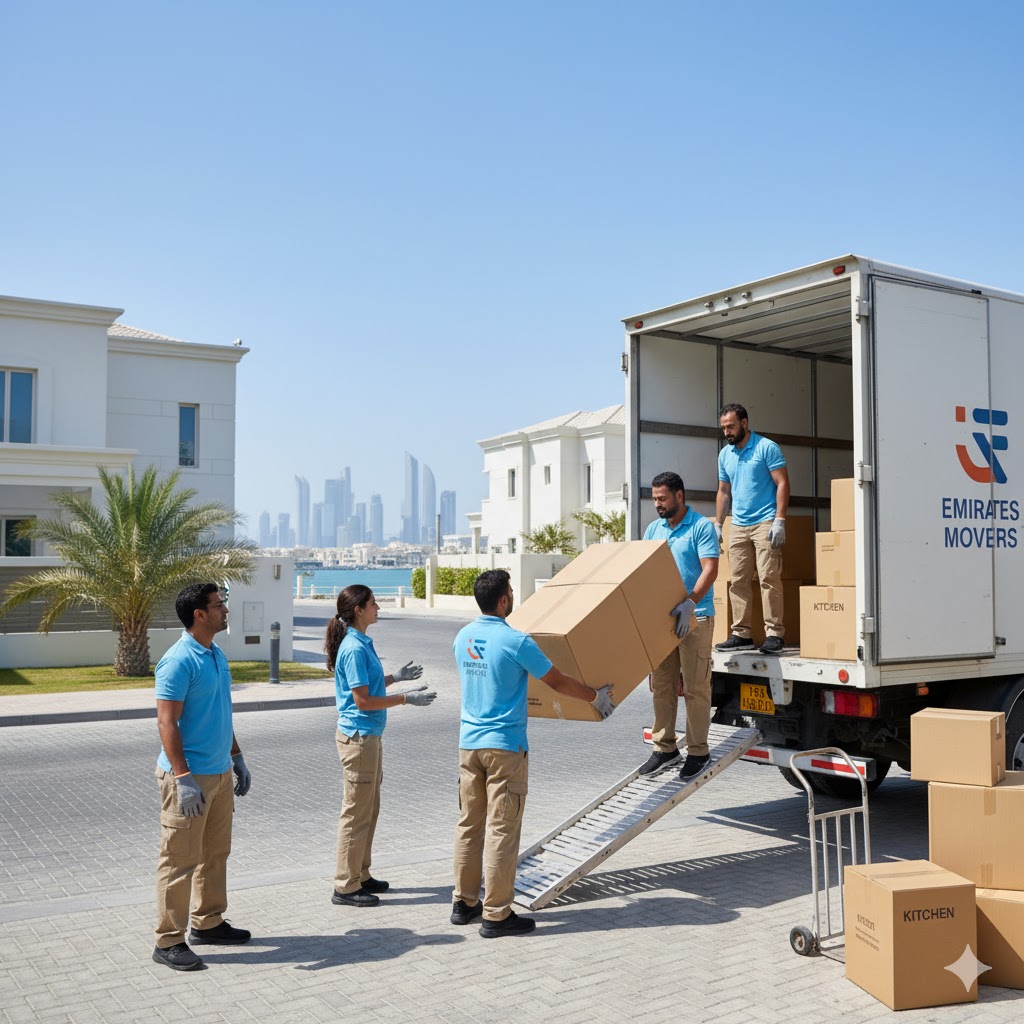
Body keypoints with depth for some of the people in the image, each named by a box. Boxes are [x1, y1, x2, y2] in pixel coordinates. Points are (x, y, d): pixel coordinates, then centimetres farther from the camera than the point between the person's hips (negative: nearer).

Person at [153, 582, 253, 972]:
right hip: (190, 777, -9)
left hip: (220, 772, 9)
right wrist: (183, 778, -24)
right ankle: (169, 941, 9)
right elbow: (166, 722, -21)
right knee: (180, 860, -1)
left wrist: (237, 757, 21)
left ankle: (208, 923, 31)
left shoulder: (217, 655, 10)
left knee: (216, 854, 17)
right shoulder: (178, 661, -18)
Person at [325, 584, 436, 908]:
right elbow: (362, 700, -21)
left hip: (369, 736, 10)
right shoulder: (354, 649, -20)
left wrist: (396, 677, 18)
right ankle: (345, 887, 8)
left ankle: (360, 876, 28)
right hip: (358, 737, -10)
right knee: (357, 812, -2)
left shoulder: (362, 643, 10)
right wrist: (406, 698, -17)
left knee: (369, 808, 17)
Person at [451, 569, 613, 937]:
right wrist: (597, 696, 11)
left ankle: (464, 903, 23)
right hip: (504, 746, -7)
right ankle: (496, 915, 5)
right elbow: (558, 682, -6)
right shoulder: (516, 641, -15)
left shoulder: (462, 638, 4)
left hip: (468, 743, 7)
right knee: (502, 830, 0)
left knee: (469, 825, 14)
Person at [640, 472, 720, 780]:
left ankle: (698, 751, 9)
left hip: (695, 617, -6)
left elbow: (710, 570, -16)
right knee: (662, 686, 10)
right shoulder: (653, 529, 12)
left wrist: (690, 603, -28)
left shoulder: (701, 527, -7)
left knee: (695, 687, -1)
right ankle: (664, 747, 20)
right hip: (661, 616, 6)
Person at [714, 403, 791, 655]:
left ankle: (774, 634, -6)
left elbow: (782, 483, -8)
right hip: (738, 526, 7)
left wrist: (779, 521, -15)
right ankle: (741, 634, 9)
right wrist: (717, 525, 14)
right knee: (737, 581, 4)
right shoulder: (725, 454, 15)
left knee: (768, 578, -10)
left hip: (765, 523, -6)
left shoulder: (767, 448, -4)